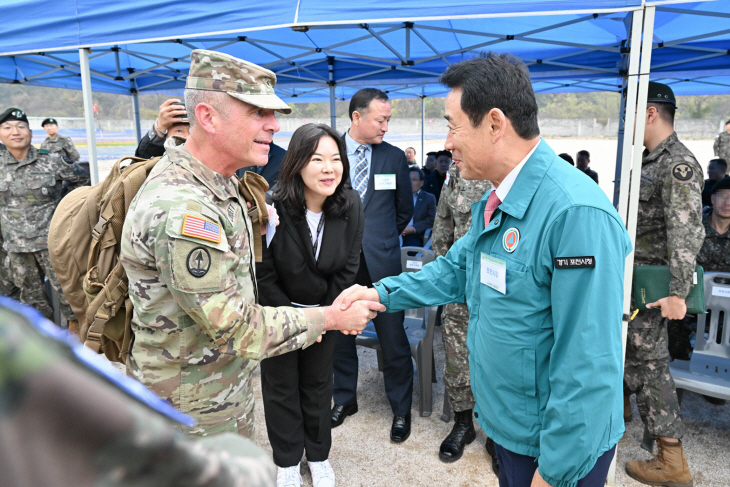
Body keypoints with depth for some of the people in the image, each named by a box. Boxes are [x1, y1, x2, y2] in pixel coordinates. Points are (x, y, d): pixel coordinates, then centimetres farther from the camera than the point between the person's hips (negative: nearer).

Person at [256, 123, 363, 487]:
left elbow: (348, 268, -6)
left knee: (318, 384, 16)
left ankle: (319, 456, 37)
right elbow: (263, 273, -17)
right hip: (279, 310, -2)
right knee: (281, 386, 11)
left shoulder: (350, 206, -15)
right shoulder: (274, 206, -25)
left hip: (324, 311, 2)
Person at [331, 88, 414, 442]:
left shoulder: (394, 157, 3)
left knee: (393, 340, 4)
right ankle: (344, 399, 34)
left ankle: (401, 410, 22)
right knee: (340, 335, 14)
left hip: (381, 261, 0)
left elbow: (405, 209, 12)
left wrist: (380, 238, 10)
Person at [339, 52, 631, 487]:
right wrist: (381, 292, 0)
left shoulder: (577, 214, -29)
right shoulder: (494, 204, 2)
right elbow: (455, 269, 11)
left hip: (558, 447, -8)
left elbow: (589, 364, -28)